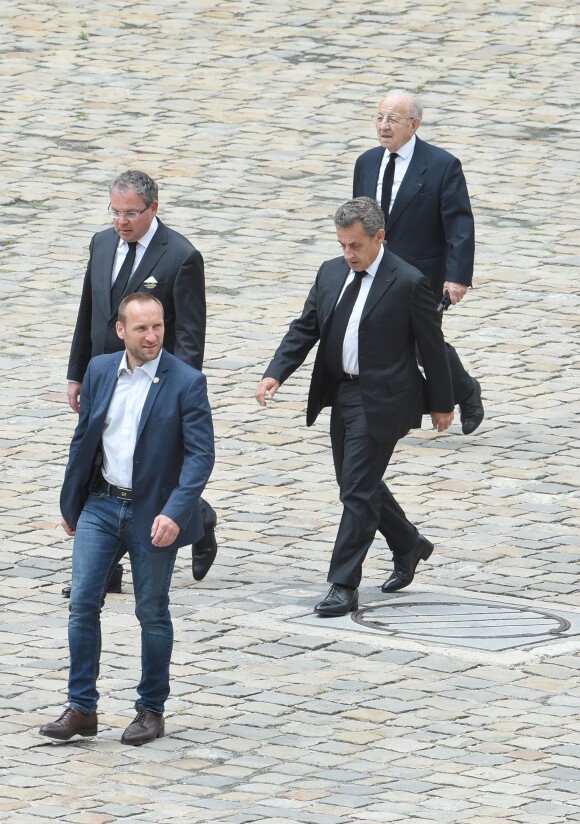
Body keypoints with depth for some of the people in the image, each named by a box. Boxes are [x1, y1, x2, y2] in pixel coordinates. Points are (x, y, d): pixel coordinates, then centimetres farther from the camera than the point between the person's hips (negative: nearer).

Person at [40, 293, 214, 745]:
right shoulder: (100, 371, 3)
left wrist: (174, 513, -24)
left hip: (154, 514, -4)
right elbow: (83, 439, 12)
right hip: (101, 505, 4)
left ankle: (152, 710, 19)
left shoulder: (187, 382, -11)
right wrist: (70, 503, 14)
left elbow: (200, 454, -14)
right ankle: (82, 708, 4)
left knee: (152, 613, 7)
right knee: (83, 604, -2)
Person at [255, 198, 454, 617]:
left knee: (358, 490, -7)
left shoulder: (408, 283, -13)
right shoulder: (331, 274, 5)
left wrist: (442, 403, 0)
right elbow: (305, 329, 7)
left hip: (381, 402, -7)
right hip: (341, 395, 7)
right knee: (358, 485, 17)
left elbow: (432, 345, -6)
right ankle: (408, 545, 40)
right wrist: (275, 374, -7)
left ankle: (344, 586, -2)